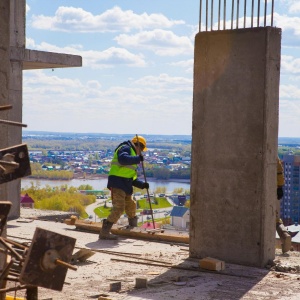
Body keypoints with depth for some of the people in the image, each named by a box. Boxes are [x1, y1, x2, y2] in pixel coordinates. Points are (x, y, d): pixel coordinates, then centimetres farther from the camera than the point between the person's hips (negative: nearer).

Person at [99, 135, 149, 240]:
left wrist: (142, 184, 13)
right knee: (119, 208, -19)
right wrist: (138, 159, -19)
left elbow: (132, 178, 27)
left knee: (131, 206, 23)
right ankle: (104, 232, -21)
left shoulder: (132, 160, 28)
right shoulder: (126, 148, -2)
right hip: (117, 184, -10)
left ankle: (133, 228, 43)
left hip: (125, 187, 10)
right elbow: (122, 159, -26)